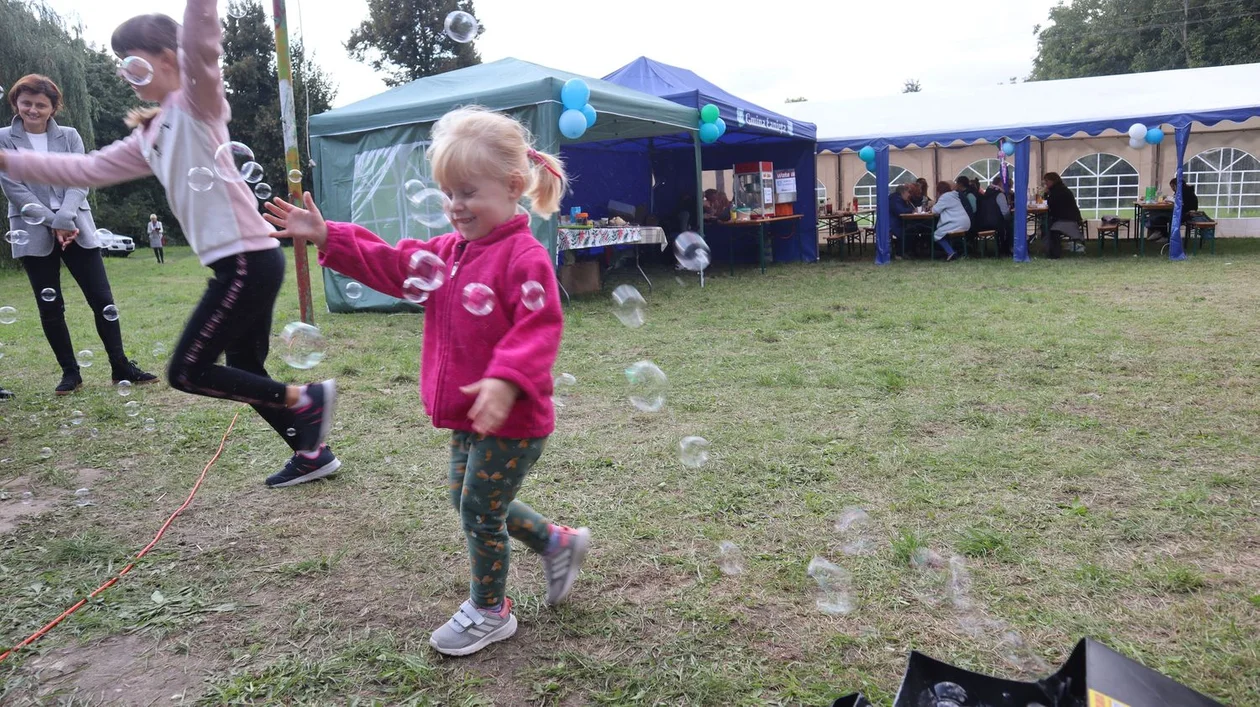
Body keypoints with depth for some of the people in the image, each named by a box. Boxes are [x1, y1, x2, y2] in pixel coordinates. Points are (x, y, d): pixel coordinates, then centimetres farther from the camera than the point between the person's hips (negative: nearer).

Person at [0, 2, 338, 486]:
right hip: (239, 264, 9)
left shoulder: (197, 105, -3)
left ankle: (305, 398, 1)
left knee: (186, 372, -4)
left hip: (249, 260, -9)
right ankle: (312, 453, 25)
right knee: (245, 373, 14)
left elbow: (201, 40, -23)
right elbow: (89, 169, 24)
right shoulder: (149, 137, 21)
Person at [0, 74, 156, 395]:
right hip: (34, 234, -1)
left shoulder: (69, 136, 8)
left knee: (102, 299, -2)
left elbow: (80, 182, -1)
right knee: (50, 306, 3)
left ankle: (121, 367, 6)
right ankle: (70, 373, 13)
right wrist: (53, 223, -13)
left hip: (76, 229, 1)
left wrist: (64, 219, -16)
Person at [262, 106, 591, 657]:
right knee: (473, 503, 21)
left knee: (480, 511, 5)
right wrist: (328, 238, 6)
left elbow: (538, 328, -29)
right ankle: (558, 543, 39)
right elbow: (392, 264, 14)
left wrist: (506, 380, -42)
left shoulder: (525, 256, -20)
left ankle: (488, 612, 28)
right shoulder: (447, 250, 8)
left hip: (512, 419, -9)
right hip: (467, 415, 9)